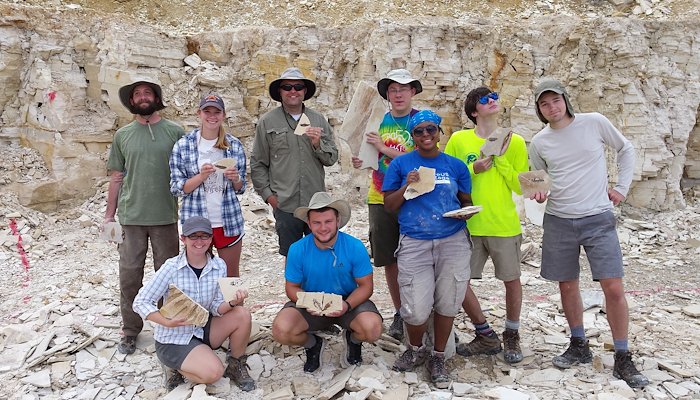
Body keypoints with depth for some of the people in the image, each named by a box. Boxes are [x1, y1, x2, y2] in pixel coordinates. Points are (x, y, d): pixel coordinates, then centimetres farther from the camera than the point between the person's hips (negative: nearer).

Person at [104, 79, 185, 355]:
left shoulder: (175, 132, 2)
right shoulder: (122, 135, 8)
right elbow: (116, 177, 11)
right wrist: (109, 215, 9)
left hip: (166, 217, -1)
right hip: (130, 218, 1)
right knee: (129, 275, 5)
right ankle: (130, 330, 22)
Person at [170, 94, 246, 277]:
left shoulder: (234, 145, 3)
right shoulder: (183, 145, -2)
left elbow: (240, 188, 10)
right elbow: (177, 188, -3)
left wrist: (235, 178, -13)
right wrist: (202, 176, -18)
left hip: (228, 221, 1)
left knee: (232, 276, 13)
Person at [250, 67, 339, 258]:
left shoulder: (318, 120, 8)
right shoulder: (267, 122, 2)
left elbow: (332, 158, 7)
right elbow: (257, 164, 4)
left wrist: (318, 144, -11)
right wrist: (267, 194, -3)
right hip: (285, 205, -2)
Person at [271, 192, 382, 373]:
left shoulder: (355, 247, -15)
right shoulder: (297, 250, -13)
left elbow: (366, 285, -8)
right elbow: (292, 287, -2)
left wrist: (347, 305, -28)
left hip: (349, 301, -1)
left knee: (372, 329, -30)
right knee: (280, 330, -26)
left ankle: (353, 340, 11)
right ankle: (313, 344, 11)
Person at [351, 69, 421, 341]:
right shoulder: (379, 121, 9)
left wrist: (385, 149, -17)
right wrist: (361, 162, -5)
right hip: (380, 198, 4)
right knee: (389, 261, 9)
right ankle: (399, 313, 24)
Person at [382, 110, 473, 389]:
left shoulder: (456, 166, 8)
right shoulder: (401, 164, 3)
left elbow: (466, 201, 15)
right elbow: (388, 206, 4)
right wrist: (406, 187, -13)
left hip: (453, 242, 2)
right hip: (414, 243, -2)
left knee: (447, 304, 7)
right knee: (416, 311, -7)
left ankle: (438, 358, 29)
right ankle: (415, 349, 26)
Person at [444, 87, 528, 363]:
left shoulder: (515, 142, 2)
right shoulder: (459, 140, 1)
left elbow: (522, 187, 0)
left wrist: (500, 159, -10)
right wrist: (473, 169, -11)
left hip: (505, 226, 0)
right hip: (469, 225, 0)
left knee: (512, 280, 9)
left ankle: (512, 337, 34)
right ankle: (487, 337, 22)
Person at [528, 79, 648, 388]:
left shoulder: (594, 122, -3)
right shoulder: (539, 142, 2)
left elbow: (626, 149, 11)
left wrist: (622, 187, 3)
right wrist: (538, 193, -6)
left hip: (598, 219, -2)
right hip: (558, 222, 2)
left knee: (613, 288, -6)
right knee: (567, 286, 10)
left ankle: (623, 359, 9)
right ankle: (579, 346, 29)